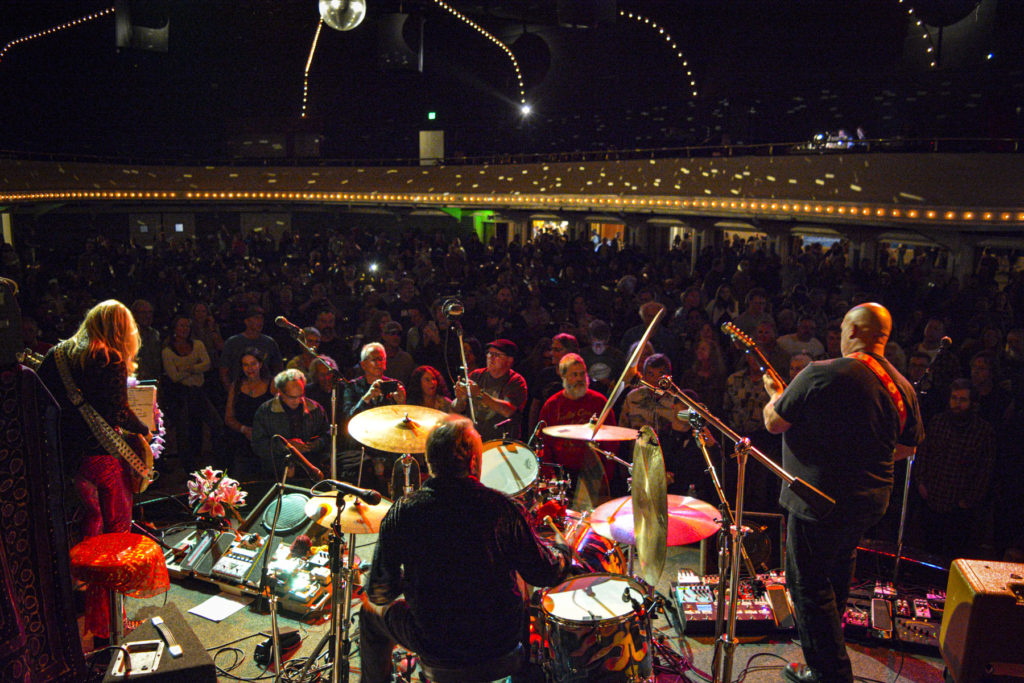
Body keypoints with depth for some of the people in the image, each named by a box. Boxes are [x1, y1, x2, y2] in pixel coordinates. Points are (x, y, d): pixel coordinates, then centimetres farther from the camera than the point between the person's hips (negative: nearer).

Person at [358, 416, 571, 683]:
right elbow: (544, 573, -6)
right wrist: (563, 550, 15)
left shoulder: (402, 513, -17)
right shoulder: (503, 507, -16)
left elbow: (380, 593, -9)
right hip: (503, 641, 1)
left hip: (437, 648, -1)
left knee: (371, 611, 26)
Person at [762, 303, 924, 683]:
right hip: (872, 500, 8)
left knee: (808, 585, 5)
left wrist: (775, 395, 7)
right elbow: (907, 448, 13)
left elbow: (774, 423, -14)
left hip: (821, 501, -8)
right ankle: (829, 631, 52)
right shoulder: (902, 387, 1)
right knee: (838, 567, 30)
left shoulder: (821, 375, -21)